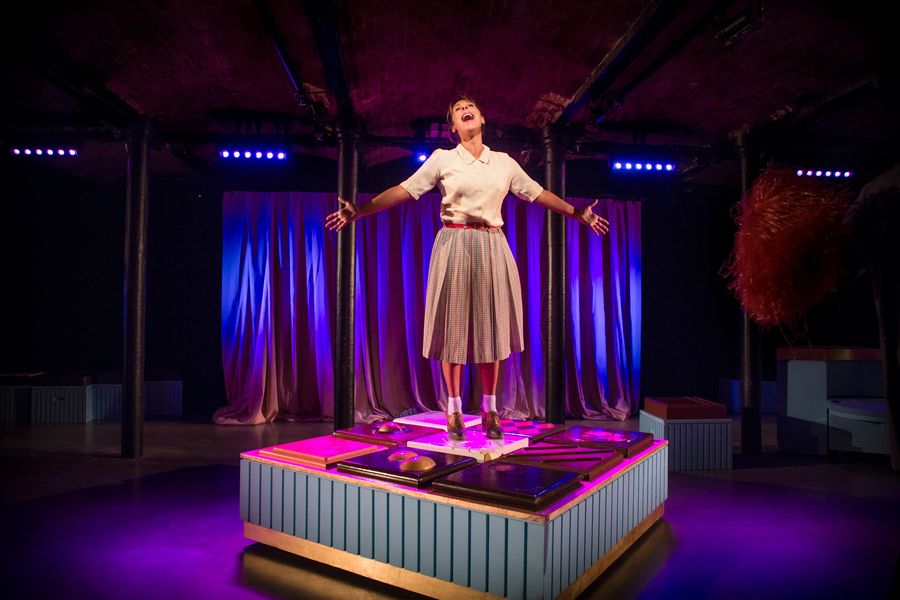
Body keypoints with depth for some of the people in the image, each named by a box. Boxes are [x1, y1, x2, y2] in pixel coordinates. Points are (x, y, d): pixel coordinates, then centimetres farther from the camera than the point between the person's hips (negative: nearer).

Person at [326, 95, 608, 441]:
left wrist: (578, 213, 19)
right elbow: (404, 190, -1)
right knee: (454, 325, 1)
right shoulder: (442, 159, 4)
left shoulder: (504, 162, 11)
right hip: (455, 246, -2)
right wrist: (360, 210, -9)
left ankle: (489, 410, 16)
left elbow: (537, 193, 17)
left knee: (491, 325, 4)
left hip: (492, 248, 3)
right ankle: (454, 410, 13)